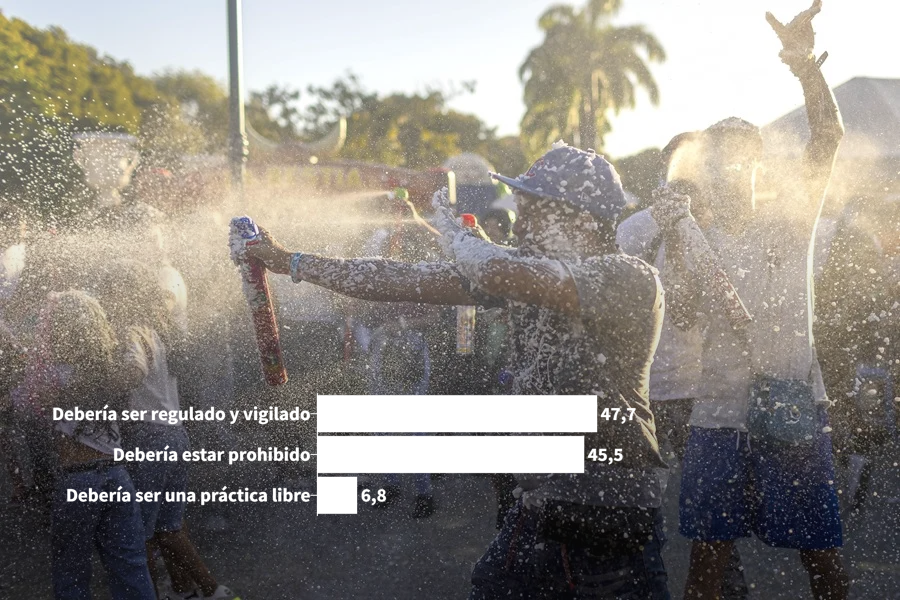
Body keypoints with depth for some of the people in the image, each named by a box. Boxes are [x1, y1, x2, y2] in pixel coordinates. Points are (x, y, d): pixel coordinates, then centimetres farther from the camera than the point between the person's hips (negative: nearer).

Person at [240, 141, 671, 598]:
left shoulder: (629, 278, -16)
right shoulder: (527, 272, 7)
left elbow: (496, 273, -28)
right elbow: (405, 281, 9)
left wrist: (451, 229, -8)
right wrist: (292, 263, 11)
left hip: (612, 515, -6)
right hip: (538, 505, 6)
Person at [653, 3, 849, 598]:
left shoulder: (788, 220, 3)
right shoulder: (697, 239, 12)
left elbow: (829, 137, -12)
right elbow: (683, 313, -5)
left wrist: (805, 65, -27)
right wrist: (675, 237, -17)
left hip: (792, 411, -3)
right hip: (718, 416, 3)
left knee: (820, 551, 2)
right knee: (707, 551, 9)